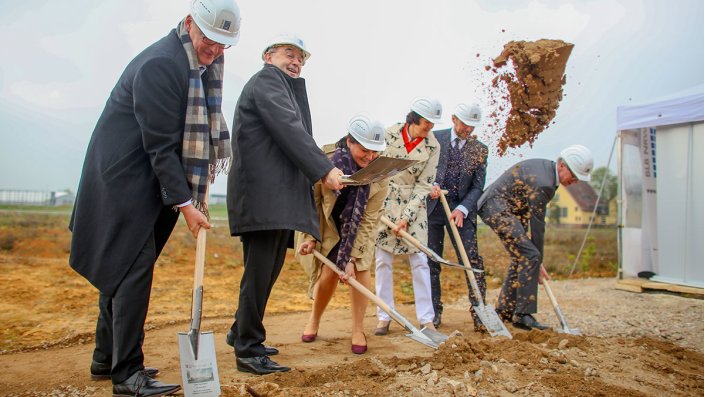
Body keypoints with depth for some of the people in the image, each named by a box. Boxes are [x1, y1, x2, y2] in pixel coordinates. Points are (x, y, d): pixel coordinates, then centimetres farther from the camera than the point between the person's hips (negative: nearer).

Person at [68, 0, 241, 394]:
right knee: (134, 266, -10)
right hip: (123, 177, -9)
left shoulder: (204, 65, 8)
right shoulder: (159, 64, -21)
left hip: (149, 181, 9)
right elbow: (160, 144, -23)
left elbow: (193, 134, 14)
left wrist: (195, 191, 6)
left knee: (123, 267, 14)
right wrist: (184, 203, -22)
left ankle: (107, 357, 26)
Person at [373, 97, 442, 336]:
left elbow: (424, 184, -6)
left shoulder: (432, 146, -4)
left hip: (413, 206, 0)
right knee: (382, 261, 2)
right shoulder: (389, 134, -5)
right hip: (384, 201, 0)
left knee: (419, 261, -2)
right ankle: (384, 317, 12)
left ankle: (426, 318, 6)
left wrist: (406, 217, -13)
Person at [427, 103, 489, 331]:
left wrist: (462, 209, -13)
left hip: (461, 209, 0)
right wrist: (430, 185, -16)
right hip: (432, 205, 0)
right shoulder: (435, 139, 3)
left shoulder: (480, 150, 6)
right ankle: (434, 312, 14)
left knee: (471, 259, -8)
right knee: (431, 261, 3)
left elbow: (477, 187, 2)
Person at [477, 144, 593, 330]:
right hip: (497, 207, -11)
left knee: (521, 257, 12)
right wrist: (539, 261, -9)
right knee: (530, 256, -16)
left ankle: (505, 311, 20)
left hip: (508, 209, 11)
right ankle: (523, 315, -11)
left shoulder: (547, 167, 7)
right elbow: (537, 224, -18)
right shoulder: (542, 182, -24)